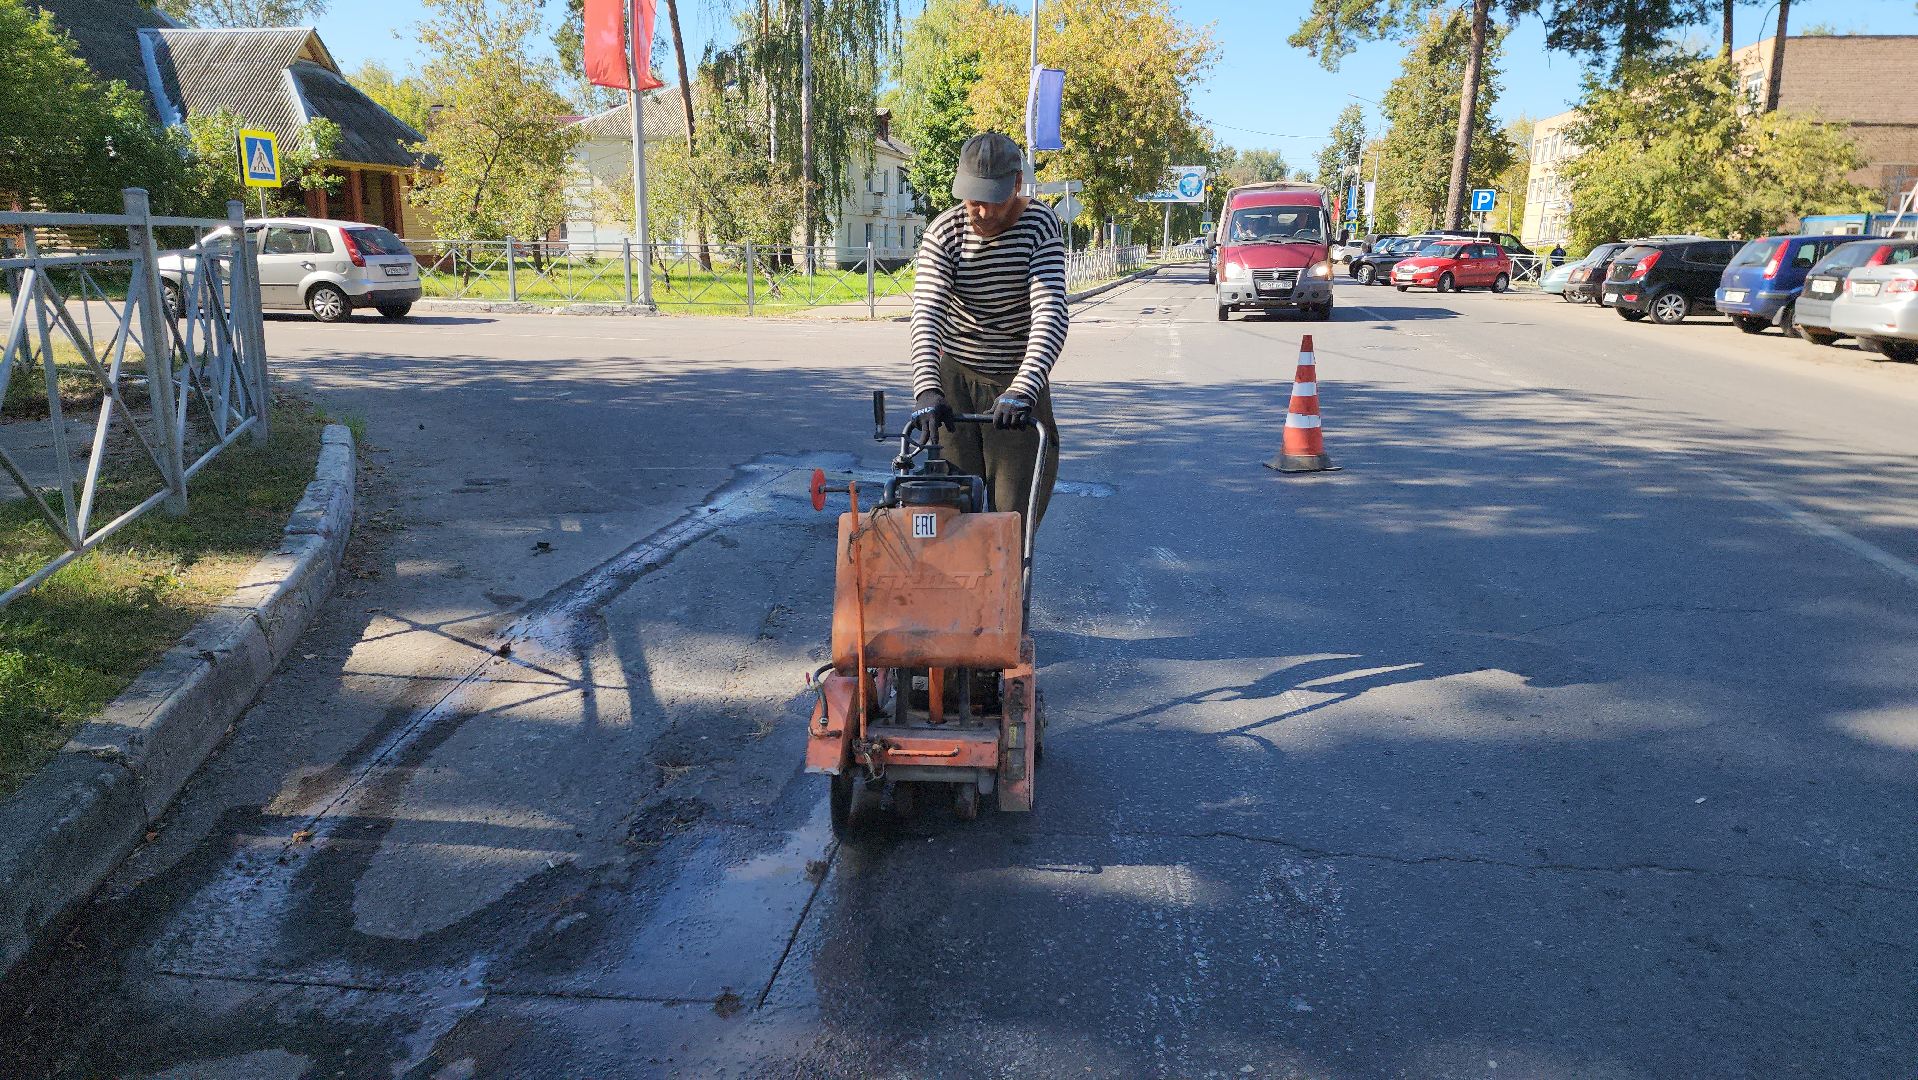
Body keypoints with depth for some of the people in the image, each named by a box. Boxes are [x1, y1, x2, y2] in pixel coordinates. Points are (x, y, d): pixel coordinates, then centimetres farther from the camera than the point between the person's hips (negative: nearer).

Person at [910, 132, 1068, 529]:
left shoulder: (1041, 225, -12)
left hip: (1019, 377, 0)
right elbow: (927, 313, -20)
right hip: (956, 377, 1)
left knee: (1016, 507, 0)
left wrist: (1023, 390, -40)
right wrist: (926, 388, -37)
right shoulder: (943, 232, -9)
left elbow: (1051, 314, -25)